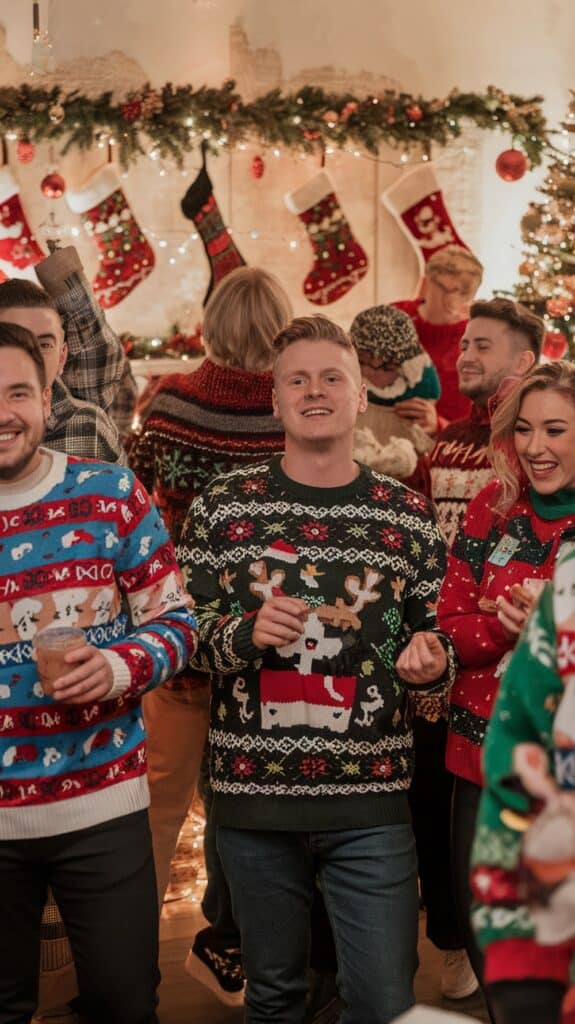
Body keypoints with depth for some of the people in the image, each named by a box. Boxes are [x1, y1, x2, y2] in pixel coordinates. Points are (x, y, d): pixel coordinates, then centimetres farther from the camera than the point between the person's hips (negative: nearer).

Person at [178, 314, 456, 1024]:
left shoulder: (408, 516, 3)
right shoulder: (220, 507, 0)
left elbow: (435, 640, 12)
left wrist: (430, 660, -10)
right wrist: (245, 634, -17)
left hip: (371, 801, 0)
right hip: (253, 792, 0)